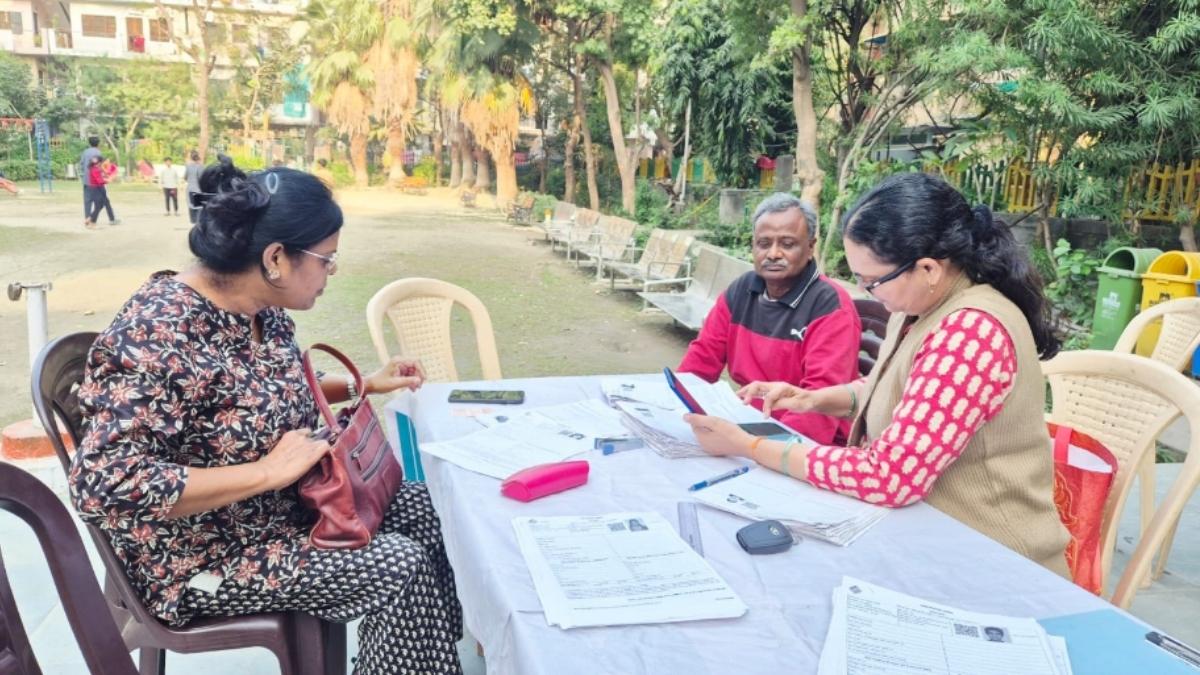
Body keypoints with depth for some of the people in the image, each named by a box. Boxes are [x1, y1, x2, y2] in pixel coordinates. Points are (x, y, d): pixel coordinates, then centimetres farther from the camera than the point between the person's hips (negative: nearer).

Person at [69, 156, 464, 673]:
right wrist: (267, 472, -33)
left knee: (426, 512, 5)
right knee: (402, 568, -16)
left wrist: (362, 386, 5)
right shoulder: (158, 335, -29)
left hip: (279, 498, 9)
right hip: (203, 554, -8)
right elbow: (103, 483, -34)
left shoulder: (263, 307, -4)